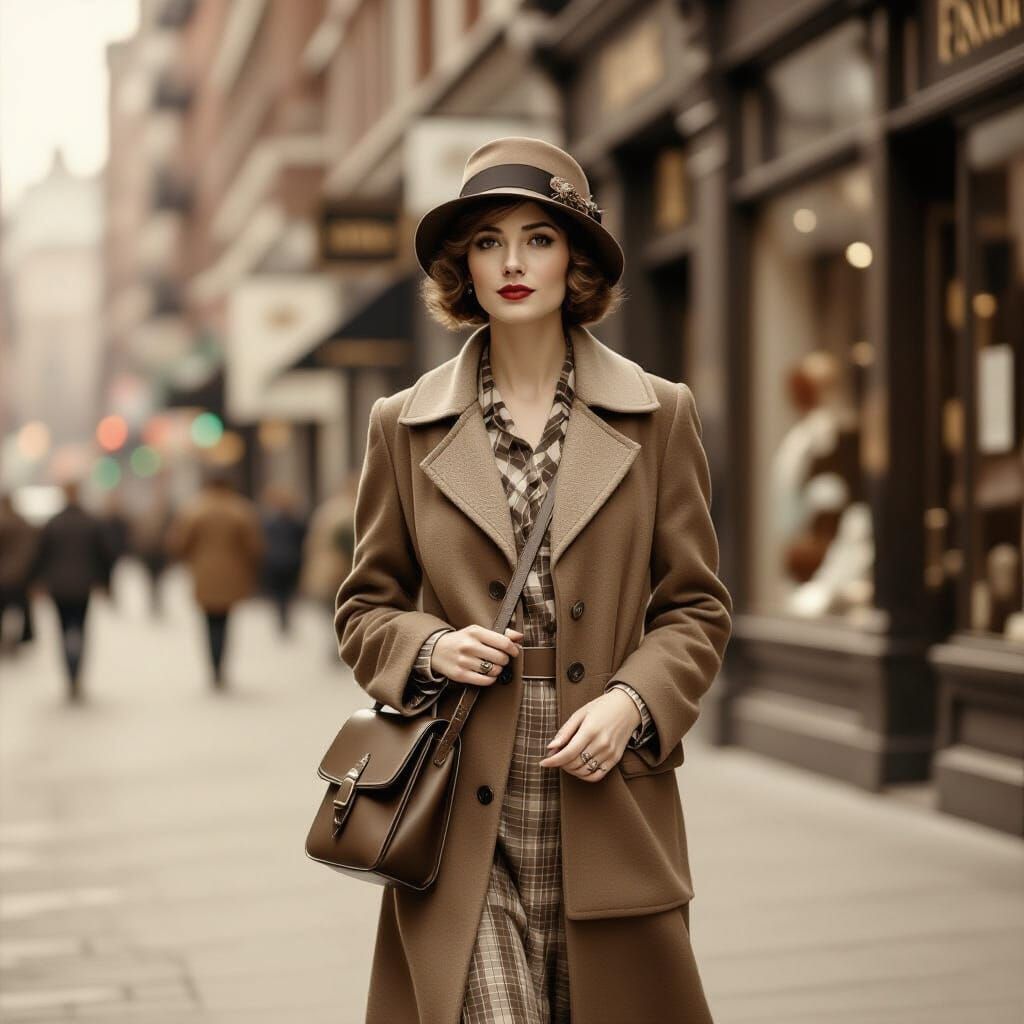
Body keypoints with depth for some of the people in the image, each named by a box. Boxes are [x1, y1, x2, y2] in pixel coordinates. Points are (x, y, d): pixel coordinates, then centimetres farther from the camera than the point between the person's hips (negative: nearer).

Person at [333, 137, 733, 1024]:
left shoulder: (659, 417, 5)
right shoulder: (404, 427, 6)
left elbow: (698, 606, 7)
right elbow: (364, 607, 14)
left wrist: (631, 702, -9)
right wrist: (430, 649, -7)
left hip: (605, 806, 1)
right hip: (464, 821, 0)